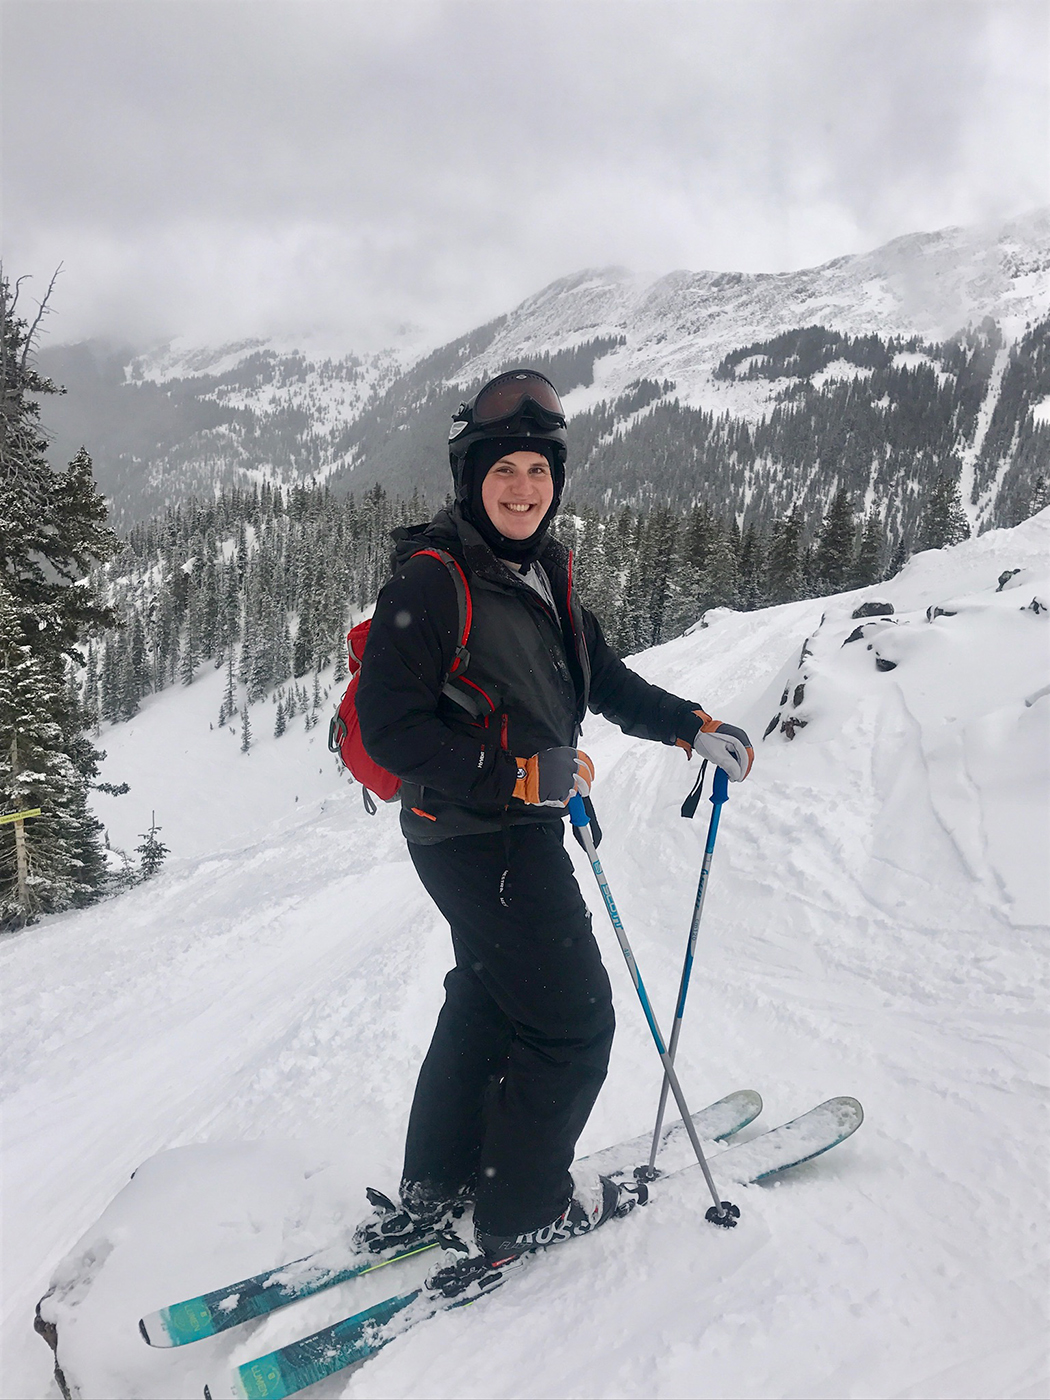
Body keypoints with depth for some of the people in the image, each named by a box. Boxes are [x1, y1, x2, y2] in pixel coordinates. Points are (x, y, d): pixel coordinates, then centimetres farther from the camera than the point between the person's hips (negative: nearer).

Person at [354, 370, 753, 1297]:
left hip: (522, 828, 9)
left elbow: (604, 680, 16)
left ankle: (435, 1192, 39)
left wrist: (692, 727, 5)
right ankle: (525, 1212, 23)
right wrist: (524, 774, -26)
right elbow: (390, 728, -21)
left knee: (488, 1002, 21)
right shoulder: (430, 582, -18)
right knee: (571, 1018, 1)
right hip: (475, 836, -9)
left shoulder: (545, 576, 7)